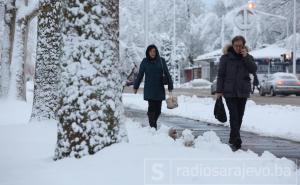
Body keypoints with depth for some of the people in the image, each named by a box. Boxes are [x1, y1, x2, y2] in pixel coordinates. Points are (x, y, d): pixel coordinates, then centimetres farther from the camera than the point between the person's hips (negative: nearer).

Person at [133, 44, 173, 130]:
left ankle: (154, 122, 27)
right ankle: (152, 126, -10)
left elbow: (167, 74, 5)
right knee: (151, 107, -12)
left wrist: (170, 86, 1)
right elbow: (140, 75, 8)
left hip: (159, 89, 2)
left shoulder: (161, 60, 3)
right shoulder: (145, 62, 1)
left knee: (158, 109, 5)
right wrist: (135, 87, 12)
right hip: (149, 89, -2)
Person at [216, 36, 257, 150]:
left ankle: (232, 138, 19)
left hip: (243, 91, 3)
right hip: (229, 91, -3)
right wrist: (219, 90, -6)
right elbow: (220, 75, -1)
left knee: (239, 116, 7)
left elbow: (254, 70, -6)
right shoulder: (226, 57, -1)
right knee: (234, 115, -12)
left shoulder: (248, 57, 8)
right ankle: (236, 140, -17)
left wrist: (246, 57, -14)